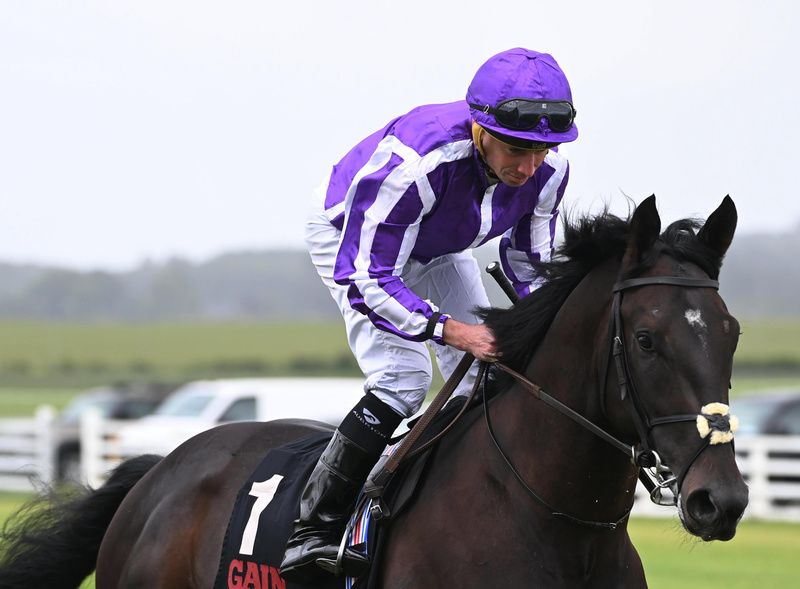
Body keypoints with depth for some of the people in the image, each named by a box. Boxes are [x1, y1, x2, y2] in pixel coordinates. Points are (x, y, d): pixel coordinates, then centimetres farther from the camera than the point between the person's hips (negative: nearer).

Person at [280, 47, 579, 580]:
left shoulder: (550, 170, -25)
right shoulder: (414, 161, -45)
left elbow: (531, 265, -6)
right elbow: (365, 276, -40)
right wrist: (450, 330, -49)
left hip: (438, 249, 6)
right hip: (350, 238, -6)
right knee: (402, 378, -23)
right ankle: (313, 531, -19)